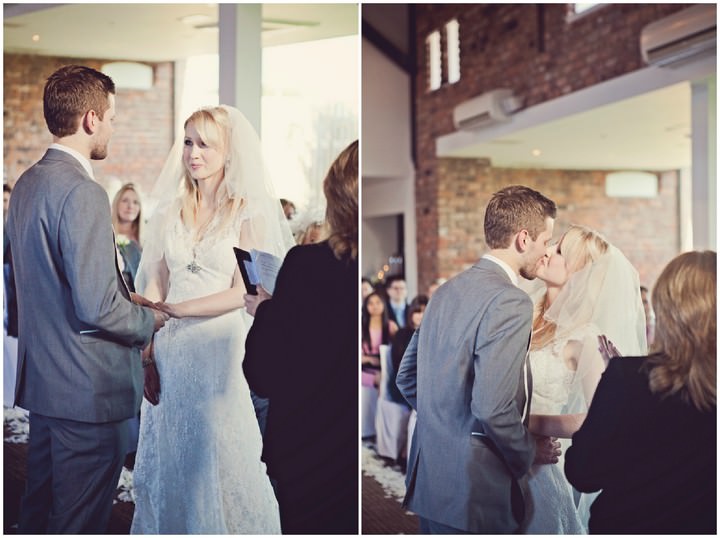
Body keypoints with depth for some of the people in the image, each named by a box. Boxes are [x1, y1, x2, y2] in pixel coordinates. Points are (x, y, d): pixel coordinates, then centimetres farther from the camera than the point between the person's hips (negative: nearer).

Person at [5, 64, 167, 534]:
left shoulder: (27, 184, 8)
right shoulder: (83, 193, -22)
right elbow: (97, 309, -25)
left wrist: (121, 296, 13)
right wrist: (147, 321, -7)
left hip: (41, 380, 9)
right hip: (88, 389, -9)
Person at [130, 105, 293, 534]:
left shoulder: (250, 213, -4)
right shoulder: (170, 212, 9)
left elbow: (242, 293, -11)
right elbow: (155, 287, 7)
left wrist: (176, 309, -15)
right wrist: (147, 353, -2)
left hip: (222, 346, -4)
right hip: (171, 350, 4)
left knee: (220, 461, 5)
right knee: (170, 458, 12)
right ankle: (173, 527, 29)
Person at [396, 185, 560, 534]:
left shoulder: (447, 290, 7)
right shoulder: (510, 302, -18)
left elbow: (406, 378, 13)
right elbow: (492, 408, -24)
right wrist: (529, 453, -7)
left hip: (426, 479, 8)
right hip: (472, 493, -8)